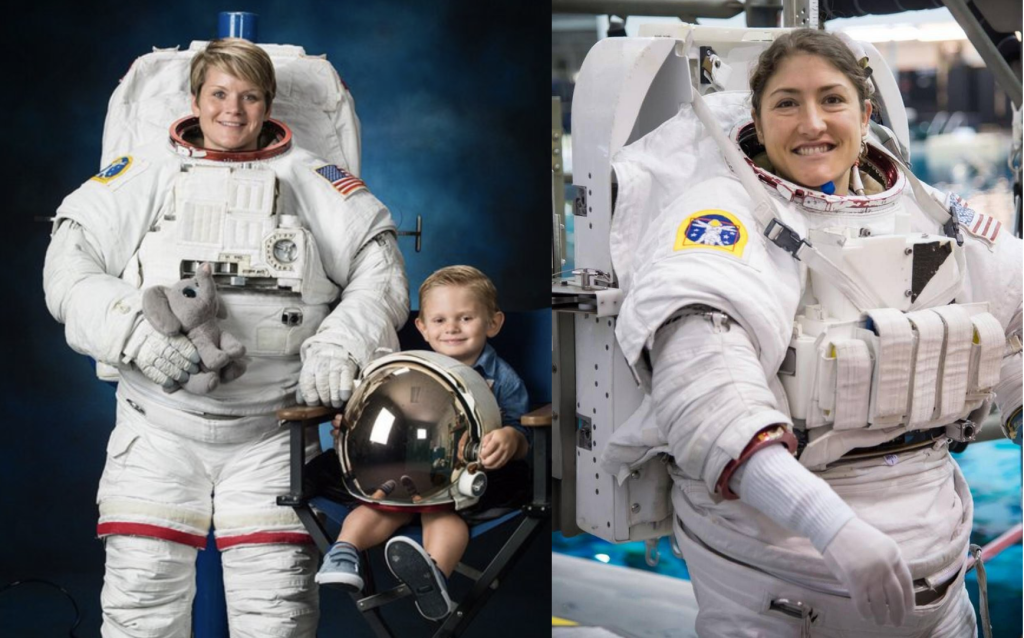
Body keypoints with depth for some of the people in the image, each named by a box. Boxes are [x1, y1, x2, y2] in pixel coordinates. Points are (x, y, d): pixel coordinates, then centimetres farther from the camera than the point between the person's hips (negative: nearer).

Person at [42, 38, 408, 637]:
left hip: (271, 429, 0)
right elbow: (69, 261, 1)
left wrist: (339, 346, -12)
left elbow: (380, 267, 6)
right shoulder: (148, 173, 10)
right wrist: (136, 331, -17)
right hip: (160, 424, 0)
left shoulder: (309, 179, 12)